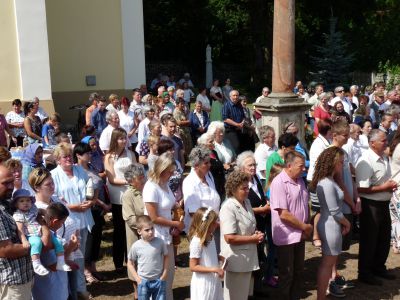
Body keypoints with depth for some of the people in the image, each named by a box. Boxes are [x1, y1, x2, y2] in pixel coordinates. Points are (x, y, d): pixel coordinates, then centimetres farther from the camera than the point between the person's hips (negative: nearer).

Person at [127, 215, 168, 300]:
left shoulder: (160, 242, -11)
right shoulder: (136, 246, -11)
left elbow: (166, 257, 3)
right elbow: (130, 263, 2)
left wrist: (165, 273, -3)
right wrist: (137, 278, -4)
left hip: (159, 280, 1)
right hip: (143, 281, 0)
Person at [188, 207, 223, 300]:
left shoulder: (211, 237, 3)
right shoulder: (197, 241, -22)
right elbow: (193, 267, -20)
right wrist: (214, 269, -23)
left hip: (214, 281, 8)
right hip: (203, 283, -8)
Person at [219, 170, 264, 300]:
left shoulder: (247, 202, 6)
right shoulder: (228, 208, -21)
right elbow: (229, 238, -26)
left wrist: (256, 233, 0)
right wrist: (253, 239, -18)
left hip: (248, 258, 9)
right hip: (236, 261, -9)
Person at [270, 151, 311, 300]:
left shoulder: (300, 181, 6)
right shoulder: (279, 183, -20)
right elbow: (283, 215, -23)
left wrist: (306, 227, 1)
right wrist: (305, 227, -13)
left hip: (300, 235, 8)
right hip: (286, 237, -8)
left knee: (298, 272, 19)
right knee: (287, 274, 8)